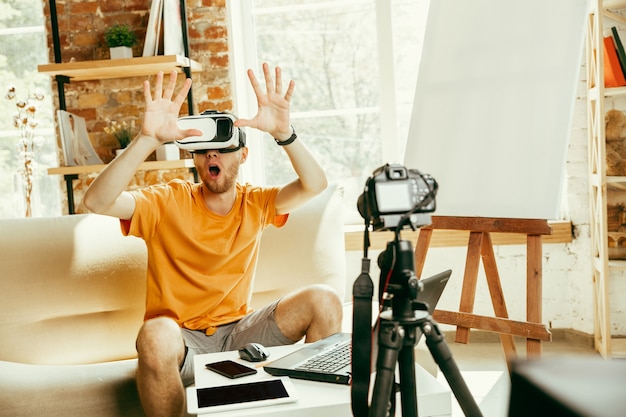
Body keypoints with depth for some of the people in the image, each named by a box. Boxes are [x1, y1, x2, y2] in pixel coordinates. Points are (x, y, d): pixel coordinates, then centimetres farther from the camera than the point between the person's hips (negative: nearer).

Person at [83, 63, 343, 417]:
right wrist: (148, 138, -33)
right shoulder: (168, 202, -5)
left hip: (238, 332, 3)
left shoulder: (255, 204, 4)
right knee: (157, 335, -39)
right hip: (181, 339, -3)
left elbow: (315, 185, -12)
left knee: (324, 300, -16)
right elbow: (97, 201, -22)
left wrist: (283, 132, -29)